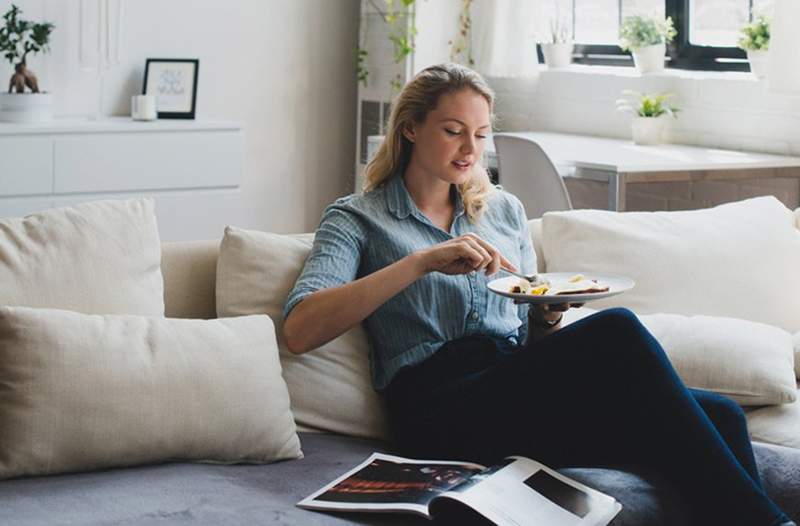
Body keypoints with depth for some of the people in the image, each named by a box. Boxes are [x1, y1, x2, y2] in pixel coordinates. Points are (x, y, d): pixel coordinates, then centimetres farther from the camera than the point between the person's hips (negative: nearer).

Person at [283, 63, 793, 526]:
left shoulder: (504, 210, 24)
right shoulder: (358, 218, 10)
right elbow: (300, 330, -9)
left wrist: (549, 318, 2)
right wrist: (423, 261, -16)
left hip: (521, 391, 6)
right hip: (439, 408, -6)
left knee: (719, 414, -21)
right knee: (618, 332, -32)